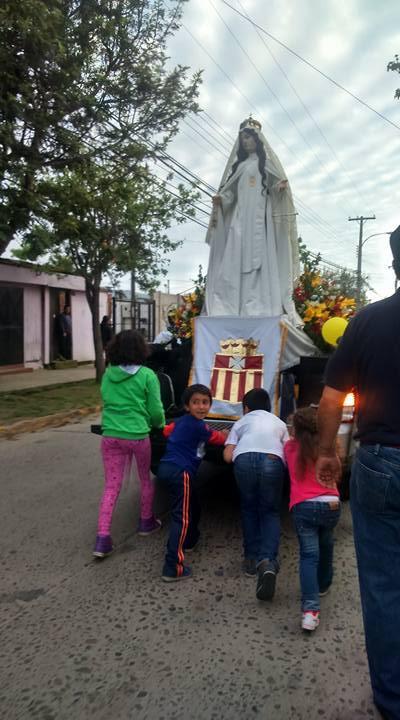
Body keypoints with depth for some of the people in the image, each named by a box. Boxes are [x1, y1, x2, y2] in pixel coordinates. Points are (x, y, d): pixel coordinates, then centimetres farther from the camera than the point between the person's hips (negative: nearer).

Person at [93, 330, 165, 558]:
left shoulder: (108, 373, 2)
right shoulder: (147, 375, -9)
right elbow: (156, 410, -5)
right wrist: (160, 424, 16)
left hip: (111, 435, 3)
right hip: (137, 436, -3)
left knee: (111, 487, 7)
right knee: (146, 480, 21)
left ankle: (103, 538, 1)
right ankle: (147, 522, 38)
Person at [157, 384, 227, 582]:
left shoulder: (182, 421, 13)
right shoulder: (197, 425, -12)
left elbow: (167, 430, 28)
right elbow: (216, 438, 4)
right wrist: (227, 436, 24)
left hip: (168, 469, 10)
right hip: (179, 472, -10)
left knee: (193, 506, 28)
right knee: (181, 517, -11)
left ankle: (188, 541, 48)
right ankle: (173, 567, -13)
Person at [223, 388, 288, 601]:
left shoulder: (241, 422, 30)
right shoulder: (279, 423, 34)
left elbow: (228, 456, 19)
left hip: (244, 460, 0)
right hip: (272, 461, 1)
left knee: (249, 509, 23)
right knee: (270, 512, 15)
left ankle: (252, 558, 20)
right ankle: (267, 560, -7)